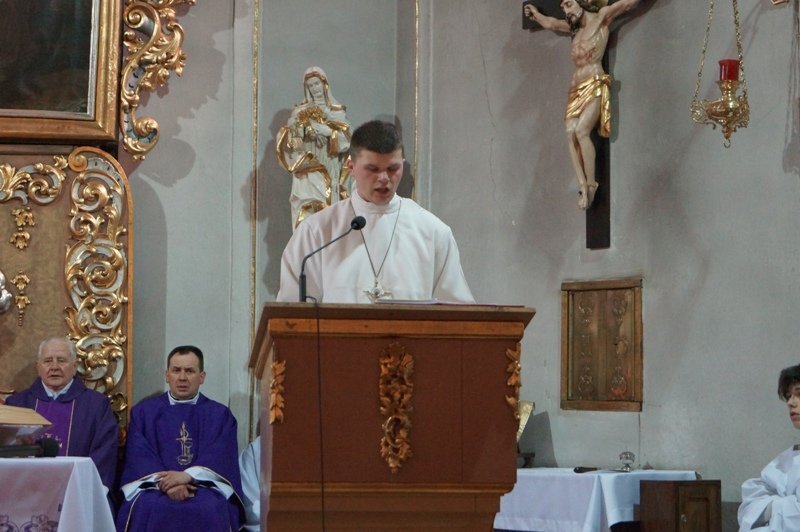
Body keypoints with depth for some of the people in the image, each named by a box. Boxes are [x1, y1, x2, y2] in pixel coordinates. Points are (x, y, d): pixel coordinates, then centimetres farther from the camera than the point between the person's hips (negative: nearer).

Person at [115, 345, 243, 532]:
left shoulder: (220, 415, 14)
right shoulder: (143, 412, 16)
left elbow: (220, 457, -1)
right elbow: (140, 455, 1)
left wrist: (188, 476, -20)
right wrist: (165, 482, -18)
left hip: (205, 487, 0)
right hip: (154, 487, 0)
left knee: (210, 510, -33)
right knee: (146, 508, -33)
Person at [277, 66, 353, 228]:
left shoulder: (337, 111, 8)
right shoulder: (300, 111, 9)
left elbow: (345, 140, -2)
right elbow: (289, 138, -1)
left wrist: (328, 131, -16)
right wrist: (302, 129, -20)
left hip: (330, 171, 1)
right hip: (308, 170, -1)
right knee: (308, 210, -13)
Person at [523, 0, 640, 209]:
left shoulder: (601, 17, 3)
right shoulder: (574, 28, 22)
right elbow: (549, 23, 38)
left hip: (595, 86, -7)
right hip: (577, 88, 7)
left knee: (581, 131, -22)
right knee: (571, 133, -13)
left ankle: (592, 184, -19)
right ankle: (583, 185, -19)